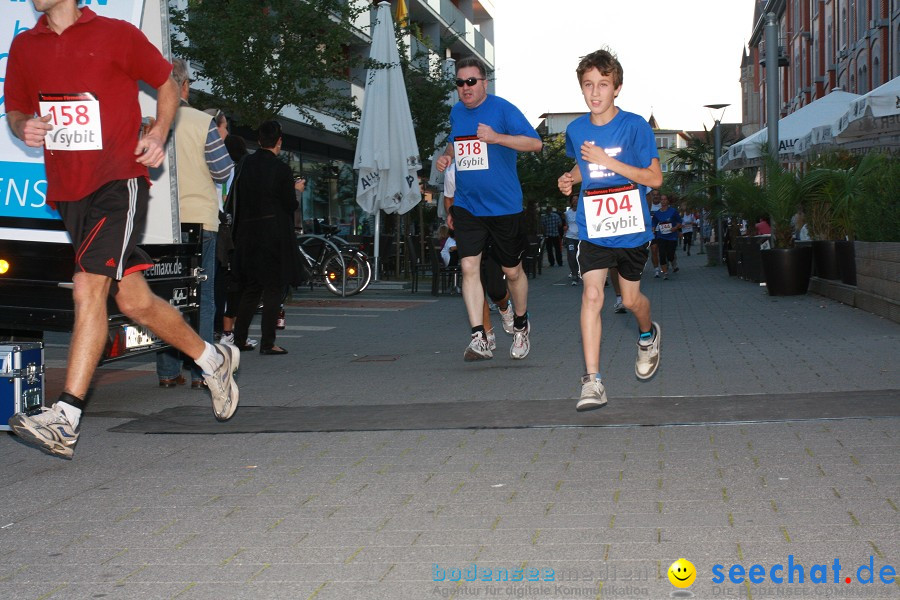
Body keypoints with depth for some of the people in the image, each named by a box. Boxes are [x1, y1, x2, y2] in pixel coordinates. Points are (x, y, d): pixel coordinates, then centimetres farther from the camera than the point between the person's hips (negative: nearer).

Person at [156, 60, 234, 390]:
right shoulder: (203, 122, -7)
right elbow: (223, 171, -5)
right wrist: (221, 141, 13)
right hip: (199, 218, -2)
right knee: (202, 295, 3)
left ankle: (168, 371, 9)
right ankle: (200, 371, 1)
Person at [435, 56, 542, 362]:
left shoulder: (502, 109, -9)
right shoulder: (456, 112, 10)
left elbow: (535, 143, -16)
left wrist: (496, 137, -27)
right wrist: (446, 155, 6)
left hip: (504, 206, -4)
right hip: (466, 206, 4)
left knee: (512, 271, 9)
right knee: (469, 267, -10)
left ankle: (521, 326, 33)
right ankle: (479, 338, -12)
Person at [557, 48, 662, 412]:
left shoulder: (635, 126, -11)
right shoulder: (575, 130, 1)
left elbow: (654, 178, -12)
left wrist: (609, 162, -20)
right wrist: (570, 178, 0)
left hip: (632, 228, -1)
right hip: (592, 229, 1)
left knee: (630, 298, 13)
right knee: (592, 294, -15)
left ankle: (648, 335, 50)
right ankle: (592, 381, -16)